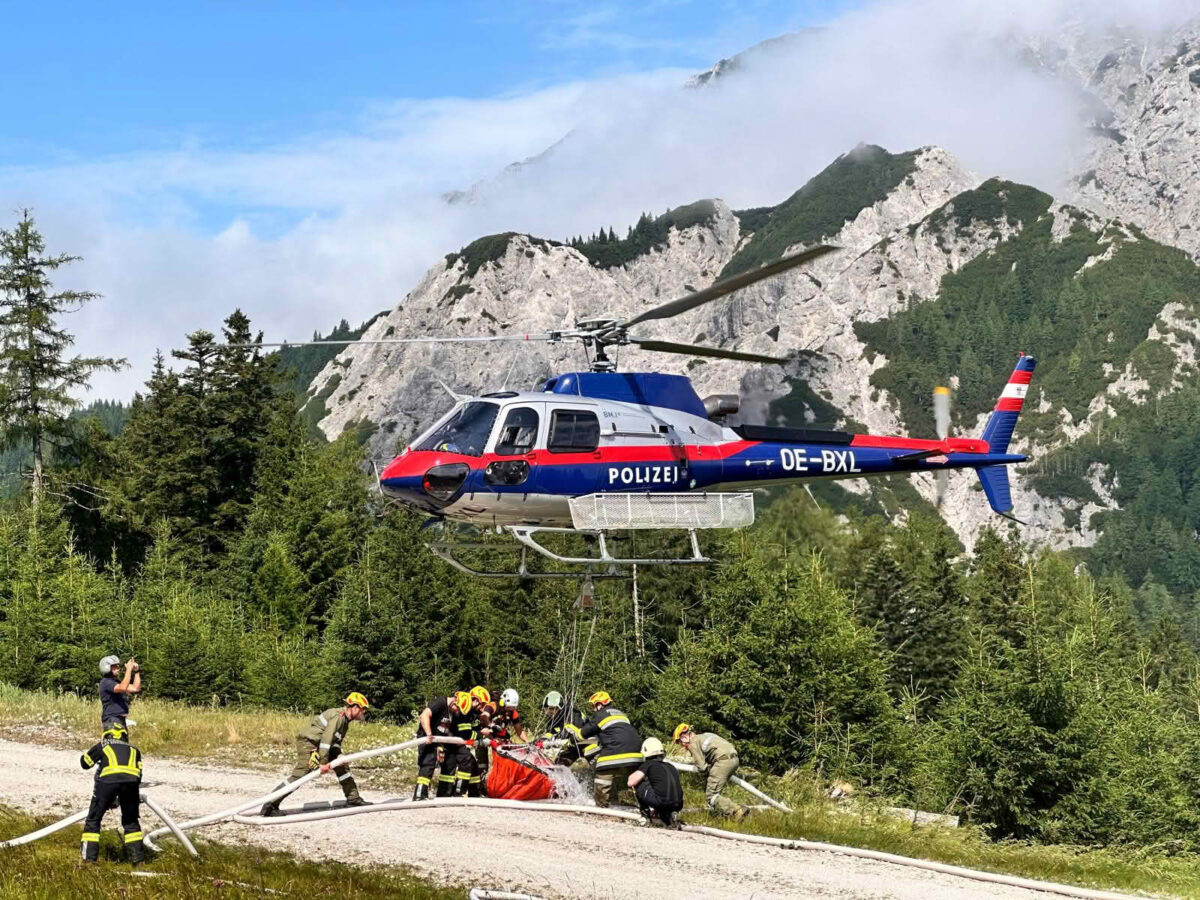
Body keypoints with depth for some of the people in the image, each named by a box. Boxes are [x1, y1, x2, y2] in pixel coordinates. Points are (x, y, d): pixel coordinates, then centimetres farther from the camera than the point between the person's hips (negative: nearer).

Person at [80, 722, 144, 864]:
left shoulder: (103, 746, 29)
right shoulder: (133, 750, 33)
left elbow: (85, 762, 39)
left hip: (108, 779, -2)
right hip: (130, 780, 2)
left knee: (94, 818, 11)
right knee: (130, 820, 20)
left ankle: (89, 856, 5)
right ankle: (137, 856, 17)